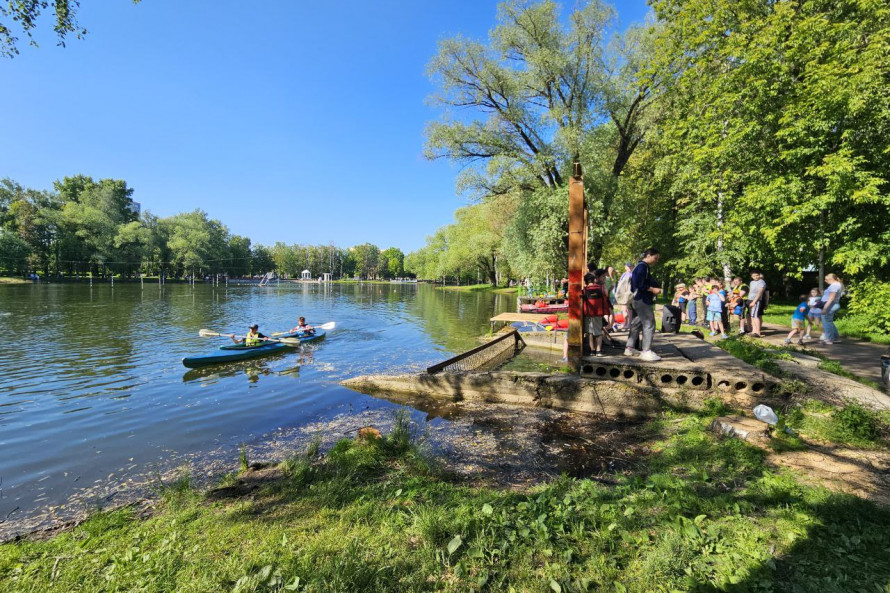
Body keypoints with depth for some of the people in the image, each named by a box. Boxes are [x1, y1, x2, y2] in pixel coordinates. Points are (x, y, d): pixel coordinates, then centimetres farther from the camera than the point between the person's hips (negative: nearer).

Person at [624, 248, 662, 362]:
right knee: (649, 324, -10)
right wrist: (653, 289, -16)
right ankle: (646, 352, -9)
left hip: (637, 300, 11)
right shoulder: (643, 266, -13)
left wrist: (654, 288, 11)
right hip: (642, 300, -11)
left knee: (636, 324, 16)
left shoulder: (641, 266, 17)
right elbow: (639, 285, -22)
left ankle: (630, 348, 23)